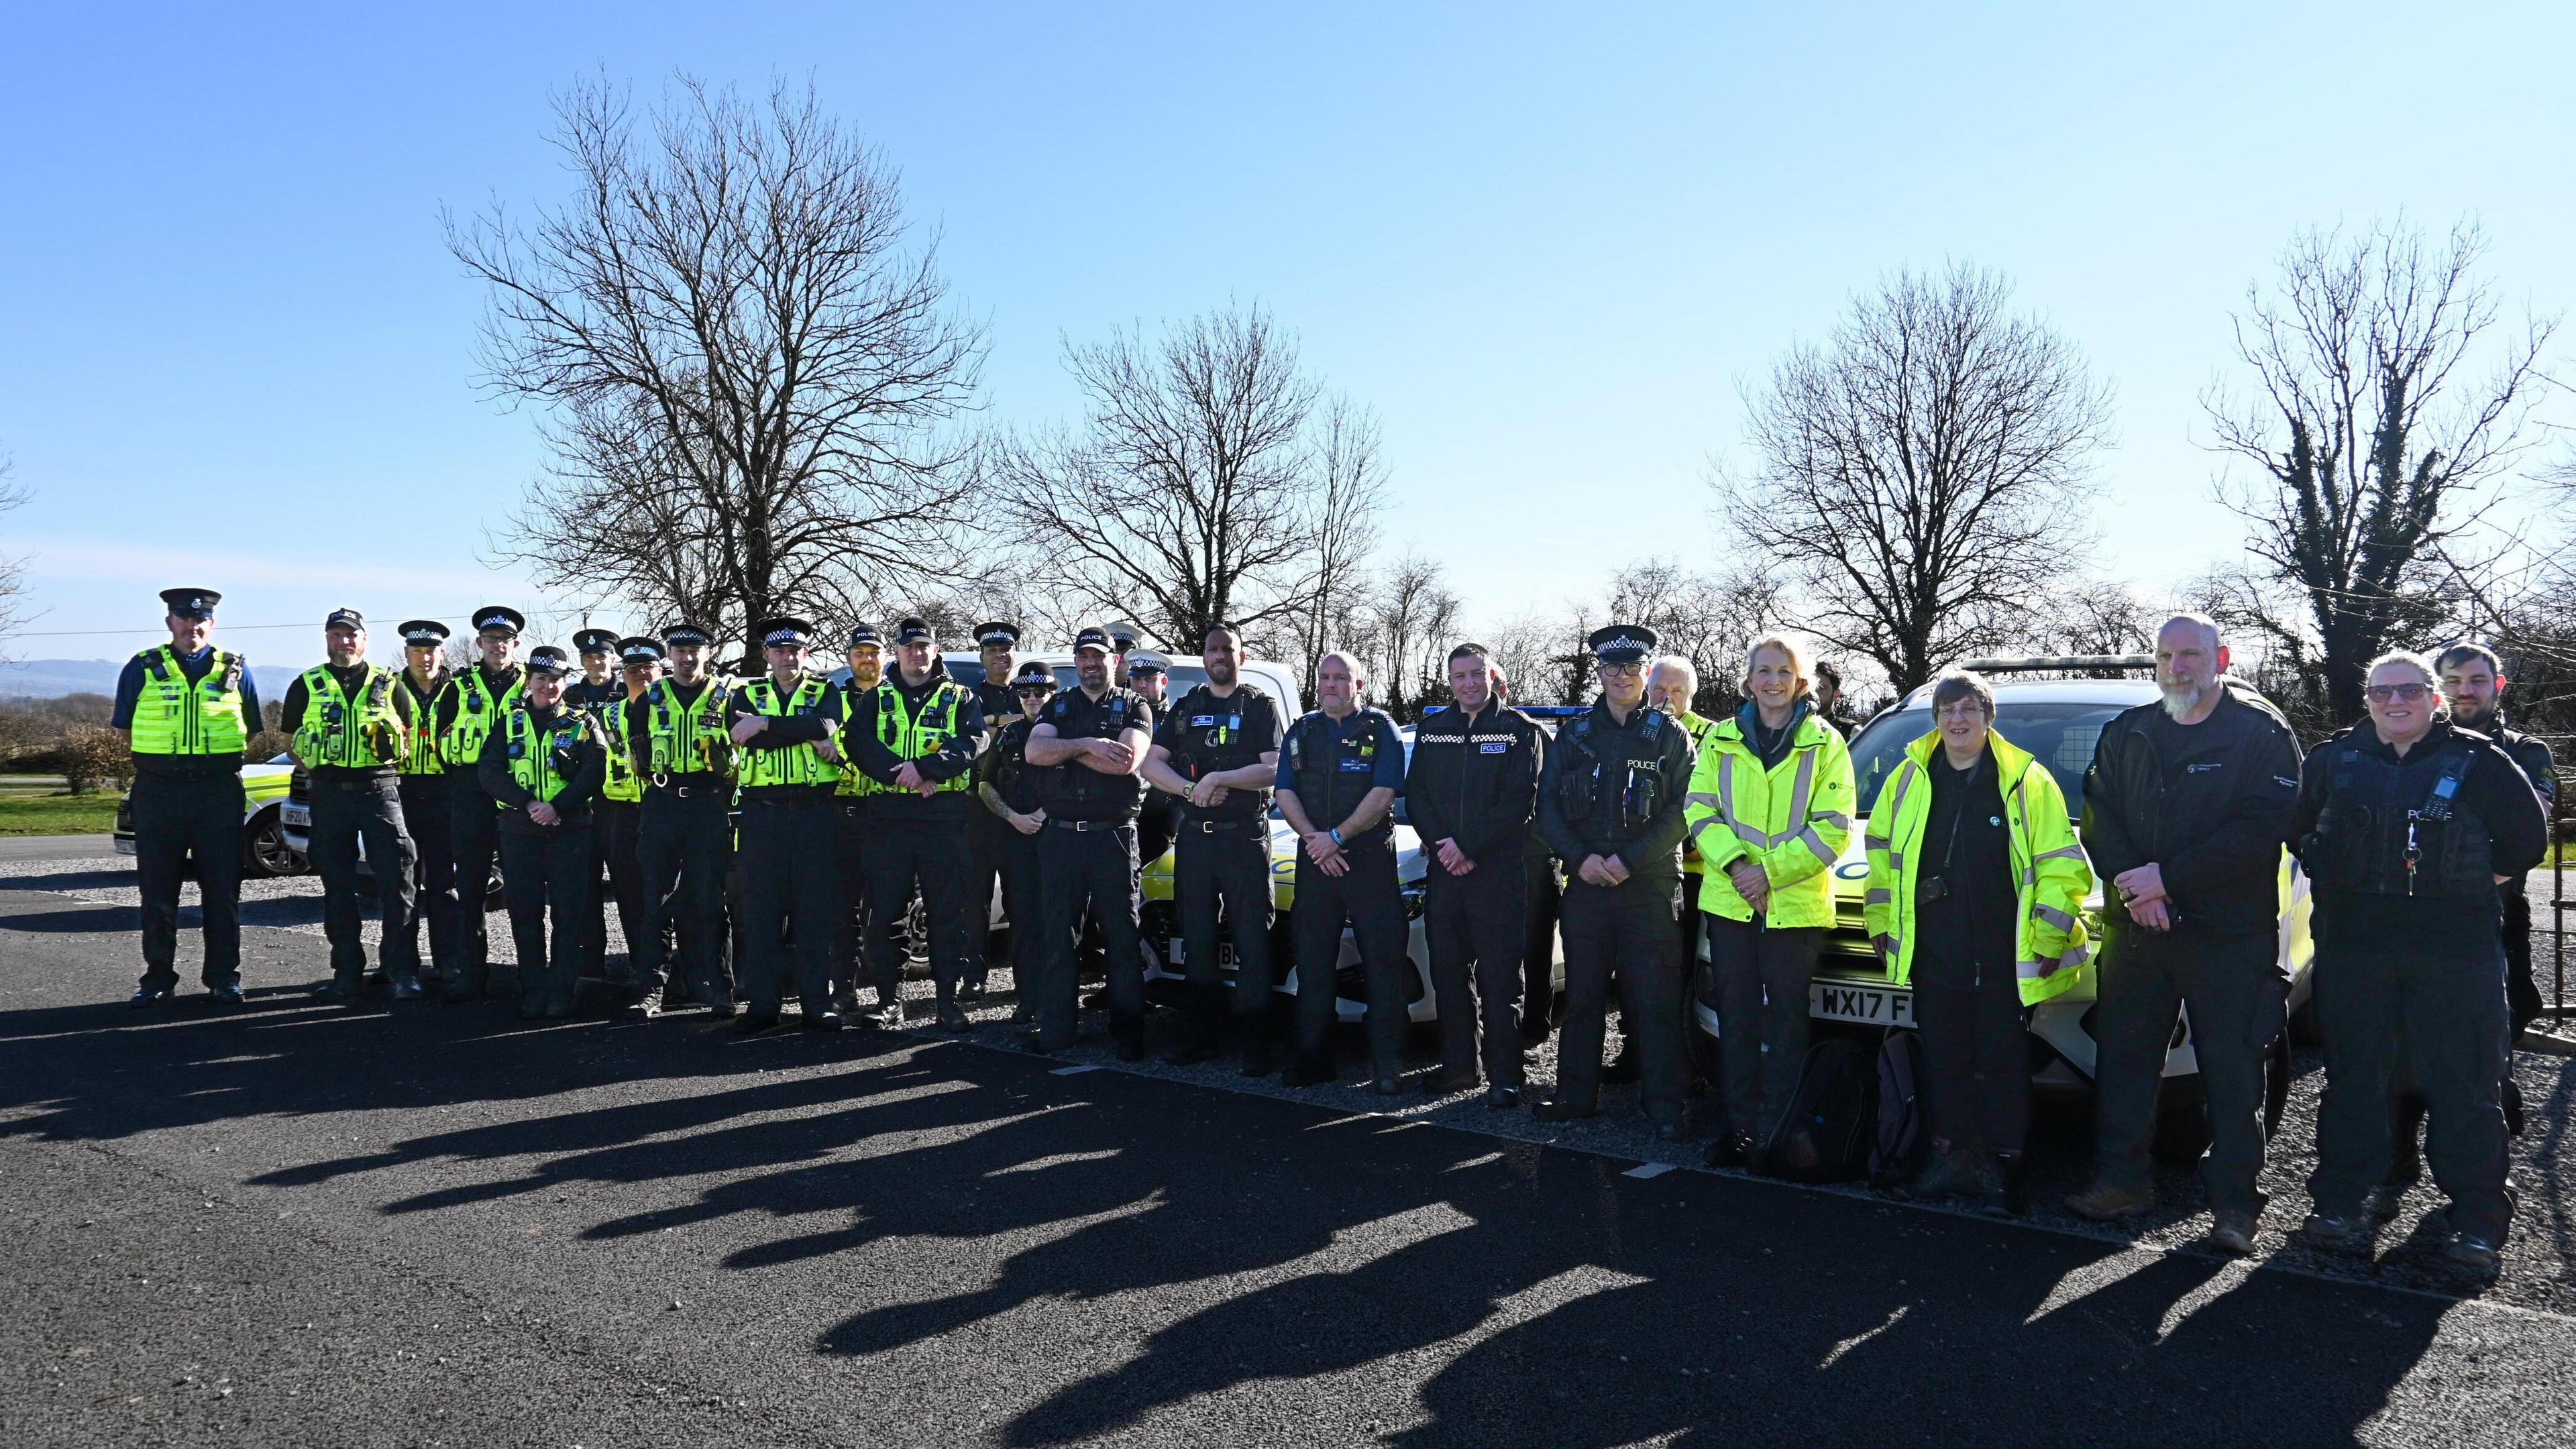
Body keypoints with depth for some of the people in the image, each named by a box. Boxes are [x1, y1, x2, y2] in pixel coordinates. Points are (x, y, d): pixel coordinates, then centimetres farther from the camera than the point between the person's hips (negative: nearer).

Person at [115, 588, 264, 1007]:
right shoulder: (143, 668, 7)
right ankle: (159, 978, 13)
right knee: (157, 891, 4)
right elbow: (125, 727, 12)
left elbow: (250, 731, 14)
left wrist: (217, 764, 6)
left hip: (219, 791, 0)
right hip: (158, 792, 0)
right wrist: (161, 761, 6)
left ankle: (223, 978, 9)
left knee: (222, 890, 1)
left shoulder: (235, 669, 8)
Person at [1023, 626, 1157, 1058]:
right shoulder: (1057, 707, 15)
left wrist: (1064, 751, -8)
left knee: (1123, 938, 0)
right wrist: (1087, 745, -14)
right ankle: (1054, 1029, 14)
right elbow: (1034, 752, -3)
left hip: (1114, 837, -3)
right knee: (1057, 935, 7)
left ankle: (1128, 1033, 6)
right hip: (1060, 836, 3)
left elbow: (1128, 760, -14)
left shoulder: (1134, 708, 6)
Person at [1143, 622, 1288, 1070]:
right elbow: (1151, 765, 7)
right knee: (1196, 941, 8)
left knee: (1252, 941, -5)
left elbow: (1273, 770, -8)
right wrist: (1192, 790, -10)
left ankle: (1254, 1040, -1)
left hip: (1246, 836, -4)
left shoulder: (1261, 706, 4)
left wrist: (1218, 779, -17)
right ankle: (1200, 1034, 16)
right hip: (1193, 836, 4)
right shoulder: (1185, 708, 15)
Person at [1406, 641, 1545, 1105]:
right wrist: (1442, 844, -7)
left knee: (1499, 979, -3)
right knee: (1448, 974, 9)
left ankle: (1504, 1076, 3)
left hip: (1500, 870, -4)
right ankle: (1457, 1065, 20)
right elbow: (1415, 795, 9)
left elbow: (1518, 803, -9)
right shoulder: (1431, 730, 14)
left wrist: (1468, 846, -14)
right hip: (1443, 871, 5)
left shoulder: (1519, 730, 0)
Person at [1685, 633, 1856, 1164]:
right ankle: (1739, 1127, 15)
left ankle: (1777, 1133, 11)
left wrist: (1771, 872, -13)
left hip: (1795, 904, -2)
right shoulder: (1722, 739, 10)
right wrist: (1735, 864, -13)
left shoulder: (1825, 744, 2)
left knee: (1787, 1020, 3)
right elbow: (1699, 810, 4)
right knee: (1736, 1018, 7)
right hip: (1728, 901, 2)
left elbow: (1833, 828, -4)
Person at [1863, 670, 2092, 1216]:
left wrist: (2050, 937, -5)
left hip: (2001, 951, -3)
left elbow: (2060, 864, -2)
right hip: (1932, 948, 3)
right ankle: (1952, 1155, 22)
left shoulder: (2026, 780, -3)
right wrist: (1880, 921, 12)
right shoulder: (1911, 777, 7)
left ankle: (2002, 1164, 14)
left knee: (2003, 1059, 3)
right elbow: (1882, 849, 14)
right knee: (1943, 1056, 11)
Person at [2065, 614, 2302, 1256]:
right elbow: (2099, 816, 9)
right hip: (2134, 926, 5)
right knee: (2123, 1054, 9)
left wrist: (2168, 877, -17)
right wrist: (2133, 885, -9)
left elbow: (2264, 825, -13)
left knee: (2233, 1069, 0)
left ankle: (2235, 1201, 9)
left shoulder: (2260, 732, -3)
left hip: (2230, 933, -4)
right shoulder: (2126, 733, 12)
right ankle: (2121, 1180, 20)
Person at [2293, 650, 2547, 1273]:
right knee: (2353, 1077, 8)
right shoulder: (2334, 760, 8)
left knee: (2464, 1085, -1)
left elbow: (2527, 838, 8)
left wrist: (2475, 881, 6)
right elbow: (2298, 827, 22)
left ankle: (2479, 1221, 9)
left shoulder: (2478, 762, 1)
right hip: (2353, 941, 3)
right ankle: (2343, 1203, 17)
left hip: (2455, 946, -2)